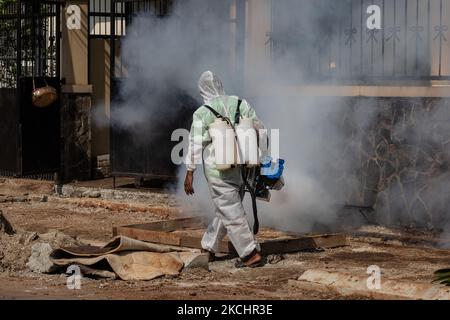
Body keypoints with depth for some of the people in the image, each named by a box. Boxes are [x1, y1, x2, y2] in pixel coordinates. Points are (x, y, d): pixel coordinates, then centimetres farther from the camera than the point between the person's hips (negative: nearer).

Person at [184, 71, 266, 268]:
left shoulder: (202, 113, -8)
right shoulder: (240, 104, 4)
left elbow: (195, 144, -9)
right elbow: (260, 130, 7)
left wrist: (189, 173, -4)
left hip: (218, 171, -5)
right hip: (241, 168, 5)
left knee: (232, 213, -1)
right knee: (225, 210, 18)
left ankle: (251, 254, -5)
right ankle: (209, 247, 31)